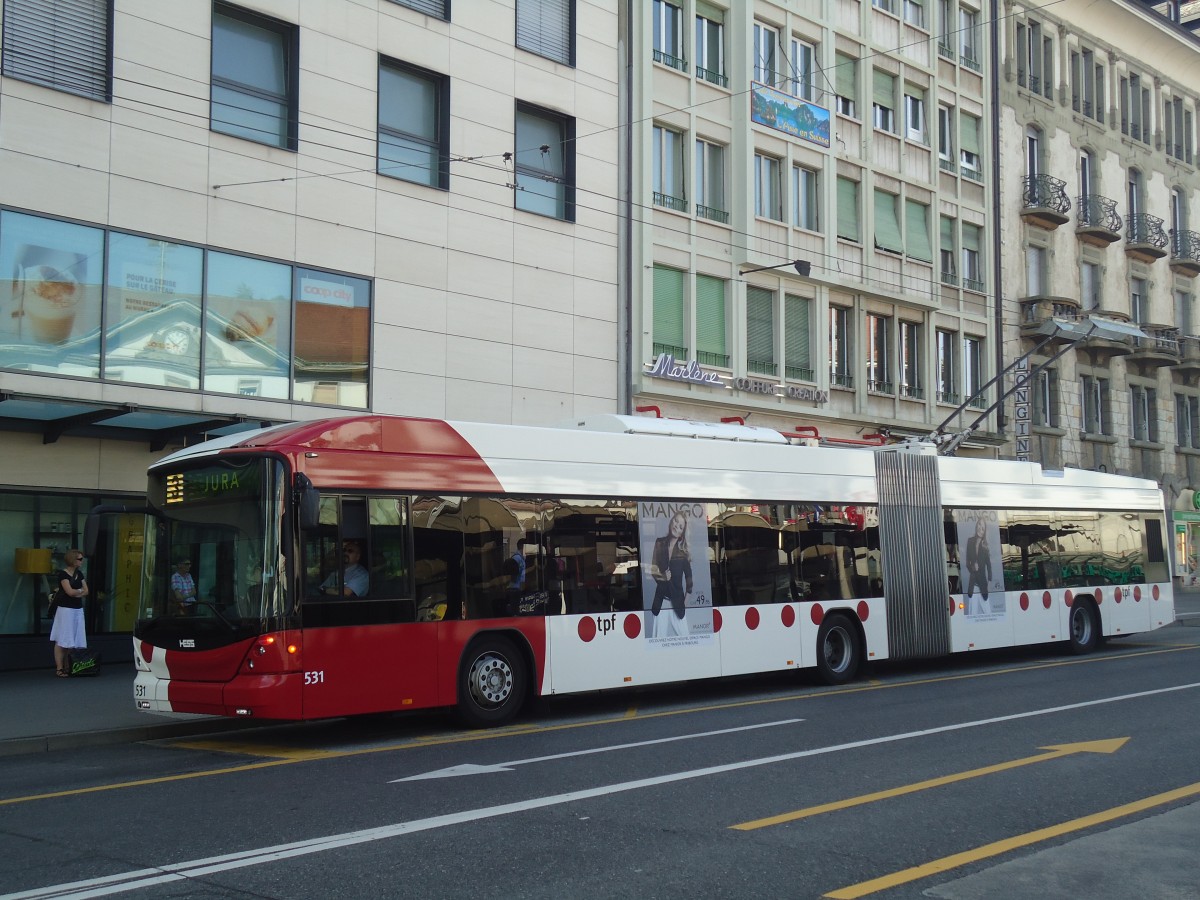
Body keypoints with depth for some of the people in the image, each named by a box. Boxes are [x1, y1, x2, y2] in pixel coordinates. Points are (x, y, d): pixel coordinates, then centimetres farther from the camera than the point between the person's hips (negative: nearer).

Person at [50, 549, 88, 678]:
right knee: (62, 641, -5)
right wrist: (80, 591, 2)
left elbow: (86, 592, 9)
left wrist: (75, 593, -8)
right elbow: (70, 591, -16)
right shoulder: (63, 574, -8)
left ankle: (68, 667, 9)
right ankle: (59, 668, -4)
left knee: (73, 641, 6)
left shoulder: (79, 574, 14)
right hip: (65, 609, -7)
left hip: (78, 610, 7)